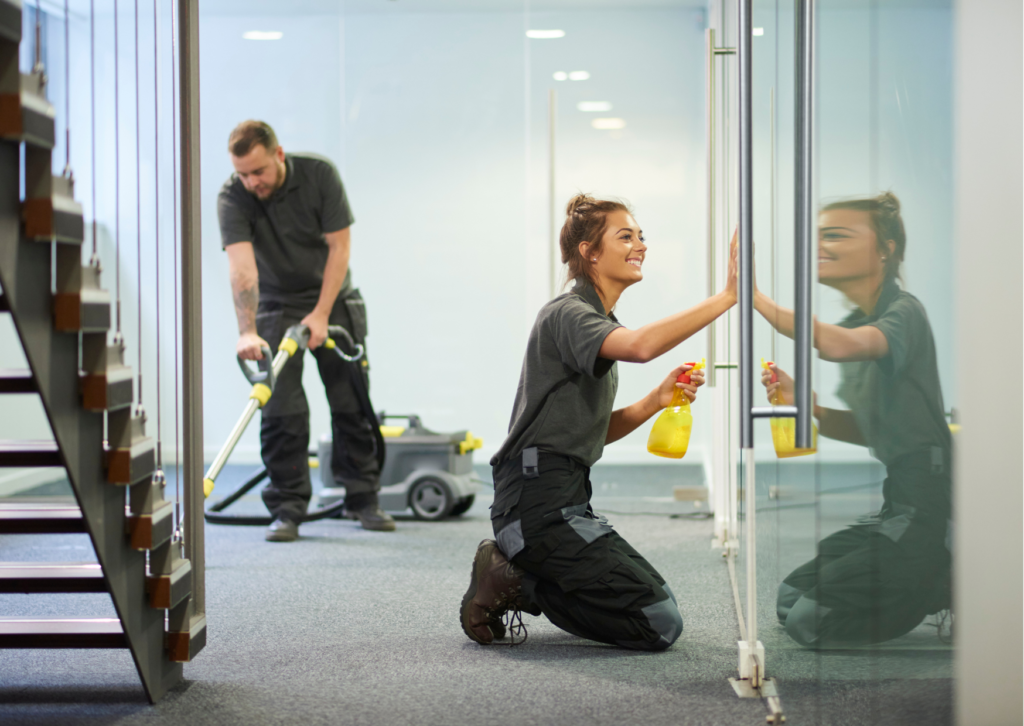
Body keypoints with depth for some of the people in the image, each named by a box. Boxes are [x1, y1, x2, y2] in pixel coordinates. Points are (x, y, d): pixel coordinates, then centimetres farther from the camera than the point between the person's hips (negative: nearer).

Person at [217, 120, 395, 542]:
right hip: (277, 306, -1)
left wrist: (321, 314, -20)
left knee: (352, 401, 3)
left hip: (334, 301, 1)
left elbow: (339, 245, -15)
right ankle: (288, 508, -2)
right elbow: (241, 267, -33)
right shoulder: (232, 198, -21)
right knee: (281, 409, -8)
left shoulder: (319, 174, -19)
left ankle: (362, 498, 14)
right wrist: (247, 332, -44)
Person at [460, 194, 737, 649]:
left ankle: (517, 579, 10)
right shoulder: (567, 314, -11)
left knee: (658, 603, 17)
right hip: (538, 502, -10)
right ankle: (512, 584, -5)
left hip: (565, 501, 10)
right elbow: (640, 345, -33)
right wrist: (727, 297, -33)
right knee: (660, 624, -12)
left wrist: (656, 400, 2)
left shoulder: (597, 322, 20)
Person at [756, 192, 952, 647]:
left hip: (930, 503, -9)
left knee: (810, 621, -9)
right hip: (899, 502, 9)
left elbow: (840, 346, -36)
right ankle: (938, 589, 15)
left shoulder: (903, 312, -13)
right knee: (791, 600, 14)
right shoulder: (855, 323, 13)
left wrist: (754, 297, -36)